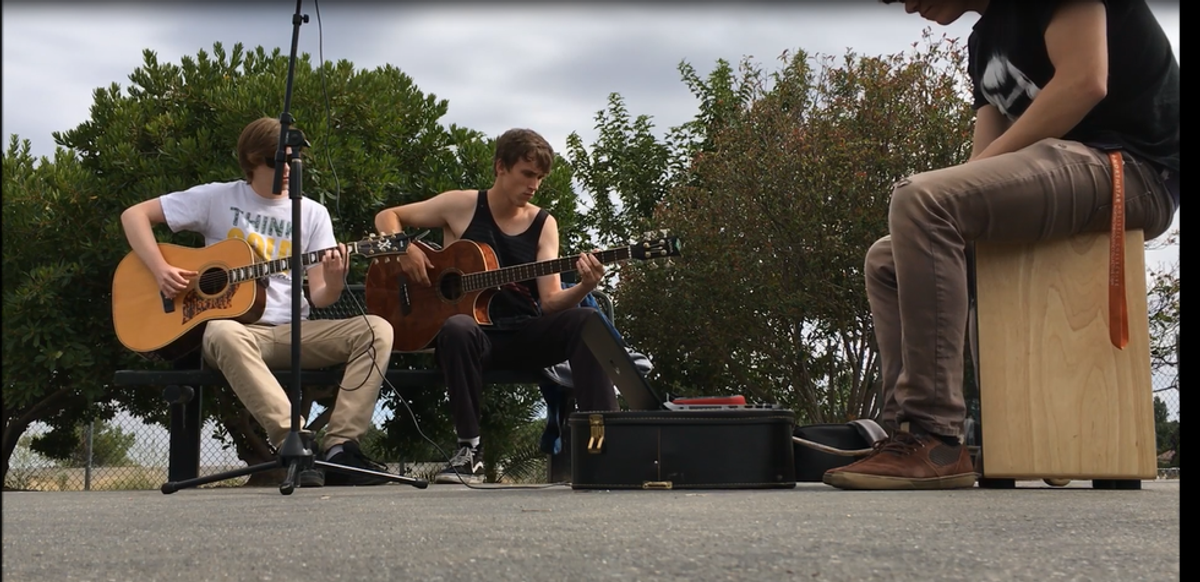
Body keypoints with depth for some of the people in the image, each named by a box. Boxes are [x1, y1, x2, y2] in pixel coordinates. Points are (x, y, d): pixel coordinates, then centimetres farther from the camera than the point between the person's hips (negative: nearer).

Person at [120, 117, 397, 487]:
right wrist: (161, 270, -11)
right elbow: (135, 215, 5)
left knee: (376, 330, -22)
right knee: (224, 334, -41)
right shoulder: (218, 199, 5)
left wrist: (334, 283, -17)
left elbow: (319, 298, 8)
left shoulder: (313, 213, 12)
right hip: (238, 327, -3)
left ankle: (340, 448, -34)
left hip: (294, 333, 3)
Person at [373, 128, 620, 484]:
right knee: (457, 329, -40)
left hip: (525, 337, 2)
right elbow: (387, 217, 10)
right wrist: (404, 249, -12)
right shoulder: (462, 206, 3)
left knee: (586, 321, -27)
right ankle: (469, 449, -28)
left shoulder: (544, 224, 8)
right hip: (478, 333, -2)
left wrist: (584, 287, -23)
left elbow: (551, 301, -1)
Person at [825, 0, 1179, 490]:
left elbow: (1084, 82, -17)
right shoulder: (983, 41, 22)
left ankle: (934, 442, -29)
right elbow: (986, 164, 17)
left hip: (1125, 165, -10)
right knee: (886, 260, 11)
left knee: (921, 200, -27)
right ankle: (906, 430, -4)